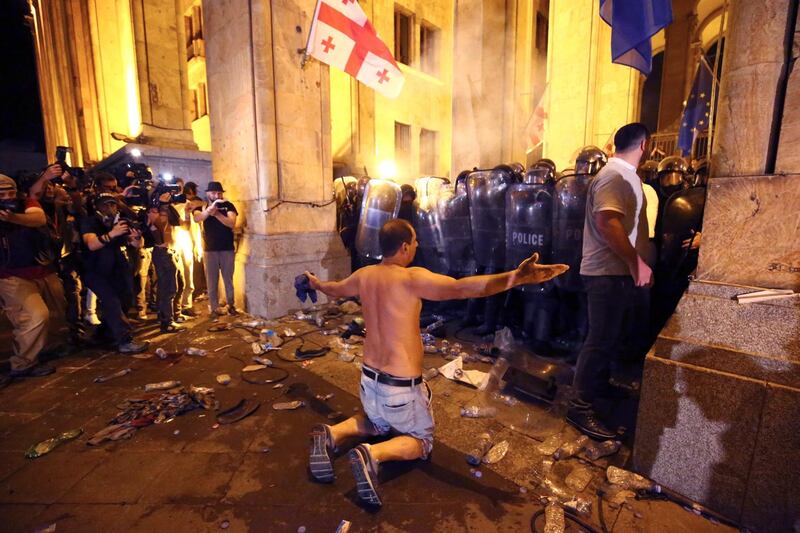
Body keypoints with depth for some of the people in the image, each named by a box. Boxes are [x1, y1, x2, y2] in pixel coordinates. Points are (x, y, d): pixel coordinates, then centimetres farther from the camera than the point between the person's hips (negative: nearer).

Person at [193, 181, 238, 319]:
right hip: (210, 250, 1)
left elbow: (232, 223, -14)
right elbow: (197, 218, -19)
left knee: (228, 279, 9)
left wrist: (216, 213, -24)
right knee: (212, 281, 5)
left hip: (227, 249, 0)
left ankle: (231, 305, 22)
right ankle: (213, 309, 13)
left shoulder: (228, 205, 1)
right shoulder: (202, 206, 3)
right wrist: (210, 208, -34)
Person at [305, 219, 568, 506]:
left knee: (376, 423, 34)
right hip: (402, 387, -6)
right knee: (422, 441, 18)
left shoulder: (363, 275, -2)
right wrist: (516, 277, -42)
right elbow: (460, 288, -36)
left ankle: (331, 434, 8)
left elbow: (335, 289, 18)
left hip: (370, 379, 7)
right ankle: (373, 454, -9)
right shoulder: (411, 278, -22)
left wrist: (316, 283, 41)